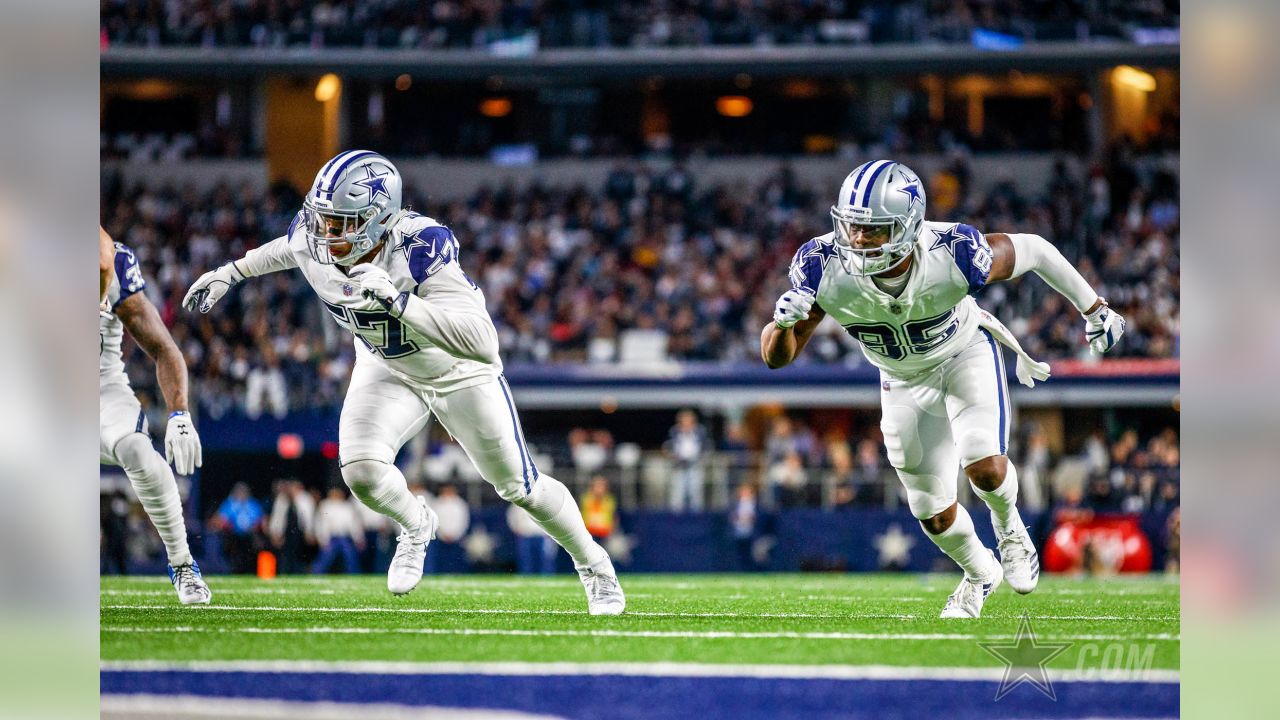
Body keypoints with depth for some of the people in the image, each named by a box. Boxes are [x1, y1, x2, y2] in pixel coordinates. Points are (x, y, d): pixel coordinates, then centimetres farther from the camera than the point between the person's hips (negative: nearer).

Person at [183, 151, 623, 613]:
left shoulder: (421, 249, -42)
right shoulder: (311, 237, -26)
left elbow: (483, 343, -51)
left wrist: (397, 301, -58)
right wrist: (229, 274, 14)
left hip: (458, 371, -4)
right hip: (386, 369, 4)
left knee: (518, 485, 9)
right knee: (361, 471, -19)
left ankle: (592, 563, 37)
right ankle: (415, 526, 17)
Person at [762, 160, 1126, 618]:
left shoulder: (951, 257, -37)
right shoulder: (826, 269, -32)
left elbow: (1033, 251, -18)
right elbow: (775, 358, -24)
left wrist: (1093, 309, -8)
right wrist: (783, 322, -48)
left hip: (965, 353, -3)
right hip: (904, 380, 3)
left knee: (984, 467, -25)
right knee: (933, 512, 8)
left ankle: (1008, 527, 10)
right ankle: (980, 574, 40)